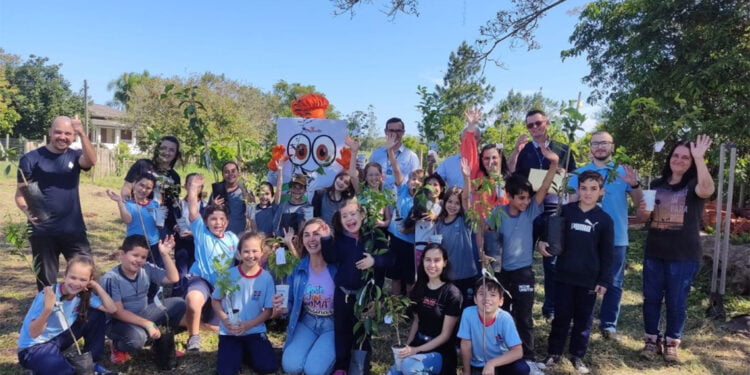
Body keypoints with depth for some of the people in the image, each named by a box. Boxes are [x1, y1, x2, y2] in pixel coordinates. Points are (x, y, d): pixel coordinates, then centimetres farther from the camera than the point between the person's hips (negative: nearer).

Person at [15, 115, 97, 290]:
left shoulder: (75, 156, 2)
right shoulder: (31, 159, -3)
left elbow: (91, 161, -21)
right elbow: (20, 192, -1)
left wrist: (82, 134, -35)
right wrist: (27, 210, -21)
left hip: (74, 230, 1)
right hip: (42, 232, -1)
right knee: (46, 280, 12)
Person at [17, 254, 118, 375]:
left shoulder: (84, 294, -9)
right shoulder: (48, 295, -25)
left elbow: (112, 309, -14)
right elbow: (33, 333, -26)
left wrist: (97, 286, -16)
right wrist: (47, 309, -42)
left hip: (58, 339, 7)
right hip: (33, 348, -7)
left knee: (97, 315, -8)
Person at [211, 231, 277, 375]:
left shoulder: (266, 277, -8)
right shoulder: (229, 274, -8)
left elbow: (269, 309, -3)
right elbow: (215, 301, 3)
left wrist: (249, 325, -16)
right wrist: (225, 320, -14)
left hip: (255, 331, 0)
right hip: (230, 331, 0)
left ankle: (247, 352, 17)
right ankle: (239, 352, 18)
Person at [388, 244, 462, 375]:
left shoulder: (452, 293, -13)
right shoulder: (419, 288, 4)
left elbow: (446, 334, -12)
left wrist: (416, 350, -19)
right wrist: (407, 347, -4)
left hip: (440, 351, -5)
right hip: (418, 344, 5)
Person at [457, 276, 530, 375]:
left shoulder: (505, 318, -22)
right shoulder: (468, 313, -22)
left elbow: (518, 352, -24)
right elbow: (466, 346, -12)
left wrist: (492, 363, -34)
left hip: (500, 362, -1)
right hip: (478, 365, 1)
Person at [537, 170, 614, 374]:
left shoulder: (605, 219, -1)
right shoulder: (565, 211, -1)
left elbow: (607, 254, 1)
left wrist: (604, 280, -2)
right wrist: (542, 240, -11)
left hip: (589, 279, 0)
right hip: (564, 275, 0)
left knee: (583, 319, 11)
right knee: (561, 316, 8)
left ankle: (577, 355, 27)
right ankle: (554, 353, 21)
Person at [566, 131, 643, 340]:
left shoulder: (623, 172, 5)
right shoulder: (580, 173, 3)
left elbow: (640, 203, -1)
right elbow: (571, 202, -3)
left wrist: (635, 185, -20)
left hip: (616, 238, 1)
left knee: (614, 283, 7)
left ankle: (609, 324, 17)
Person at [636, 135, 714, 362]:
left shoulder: (694, 185, -3)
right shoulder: (657, 185, 9)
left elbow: (707, 190, -29)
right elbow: (642, 215, 15)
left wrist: (699, 158, -31)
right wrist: (643, 211, -8)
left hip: (684, 256, -3)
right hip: (654, 253, 4)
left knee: (676, 301, 6)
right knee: (651, 298, 8)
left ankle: (671, 343, 23)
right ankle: (652, 341, 22)